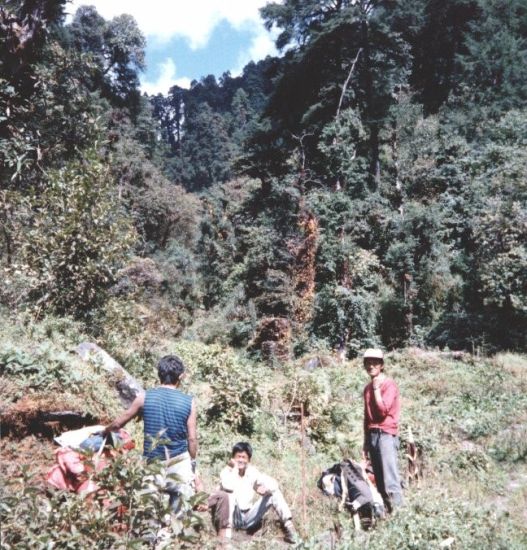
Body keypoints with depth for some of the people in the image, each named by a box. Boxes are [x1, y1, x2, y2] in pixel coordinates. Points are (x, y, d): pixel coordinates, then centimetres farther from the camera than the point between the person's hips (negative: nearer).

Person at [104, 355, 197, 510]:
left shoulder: (145, 397, -3)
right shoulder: (189, 401, -6)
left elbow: (119, 423, 7)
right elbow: (192, 438, -4)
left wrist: (105, 431, 28)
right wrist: (192, 461, 11)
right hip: (179, 462, -1)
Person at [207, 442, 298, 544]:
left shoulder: (253, 472, 2)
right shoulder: (227, 471, -8)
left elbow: (273, 483, -8)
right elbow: (229, 487, -31)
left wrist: (266, 487, -29)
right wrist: (235, 467, -21)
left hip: (249, 517, 4)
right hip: (232, 517, -4)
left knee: (274, 492, -6)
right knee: (228, 495, -33)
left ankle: (288, 525, -18)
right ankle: (225, 533, -34)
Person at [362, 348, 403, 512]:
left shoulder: (389, 384, -5)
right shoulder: (367, 388, 16)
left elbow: (383, 409, -18)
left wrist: (377, 388, -10)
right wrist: (366, 442, 19)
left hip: (386, 435, -7)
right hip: (372, 435, 7)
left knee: (390, 480, -11)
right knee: (379, 481, 7)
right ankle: (385, 511, 11)